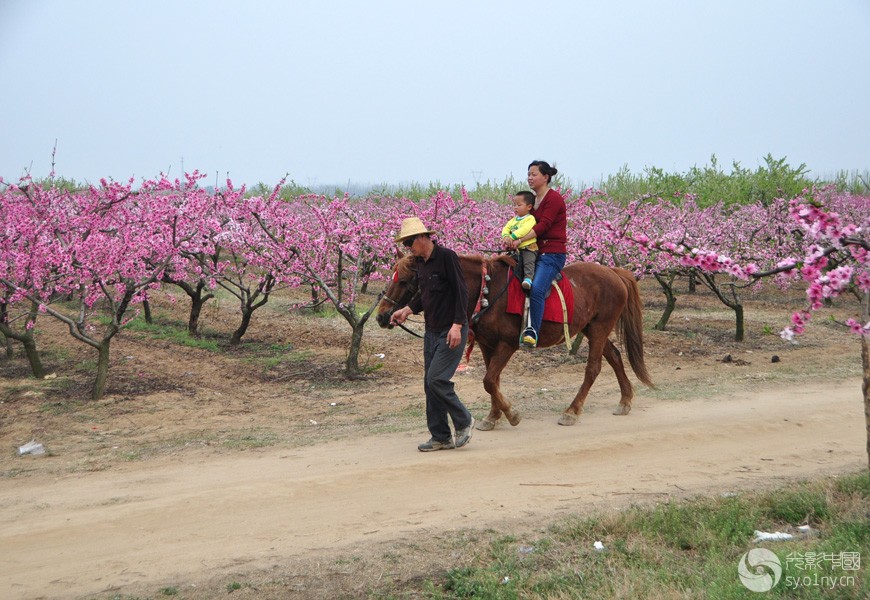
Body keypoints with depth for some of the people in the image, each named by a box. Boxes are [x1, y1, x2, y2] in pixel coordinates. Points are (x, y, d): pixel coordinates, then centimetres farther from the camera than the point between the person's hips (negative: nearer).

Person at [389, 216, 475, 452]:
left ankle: (464, 422, 6)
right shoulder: (420, 262, 11)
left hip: (451, 331, -9)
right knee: (430, 384, 8)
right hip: (431, 332, 9)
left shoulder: (446, 256, -14)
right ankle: (441, 437, 16)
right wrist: (407, 310, 7)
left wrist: (457, 325, -23)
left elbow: (461, 292, -17)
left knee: (436, 380, -14)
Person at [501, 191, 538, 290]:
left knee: (528, 262, -26)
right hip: (516, 248, 8)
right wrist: (506, 236, -14)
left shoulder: (530, 218, -8)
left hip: (529, 247, -8)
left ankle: (528, 278, -34)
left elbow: (525, 230, -24)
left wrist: (512, 237, -29)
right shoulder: (514, 219, 18)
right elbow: (506, 228, 9)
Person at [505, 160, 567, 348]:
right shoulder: (532, 199, 18)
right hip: (535, 252, 9)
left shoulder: (554, 198, -8)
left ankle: (533, 333, -26)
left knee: (536, 289, -26)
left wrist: (521, 240, -24)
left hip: (552, 253, -9)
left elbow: (543, 225, -18)